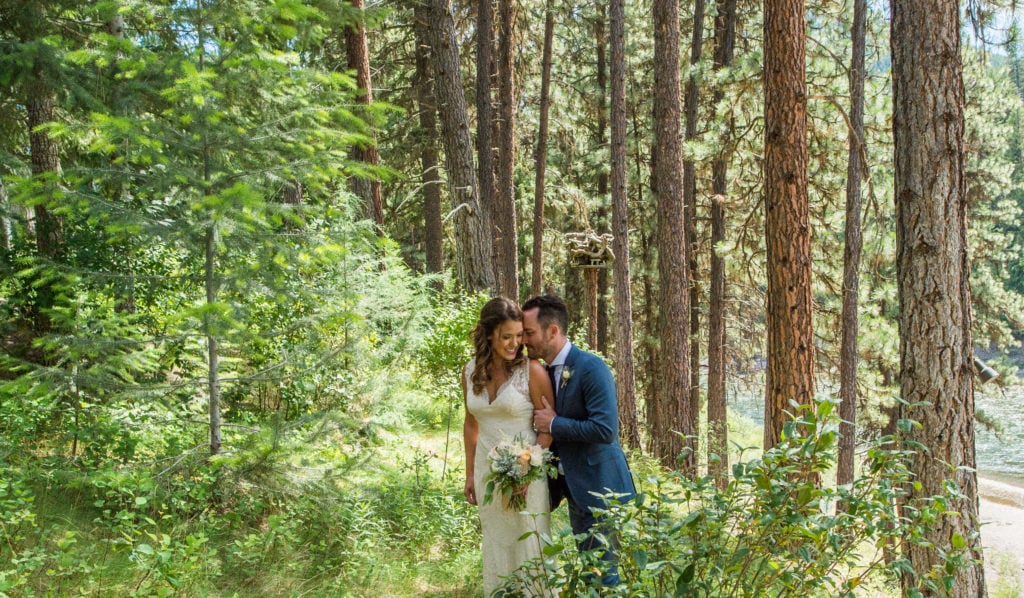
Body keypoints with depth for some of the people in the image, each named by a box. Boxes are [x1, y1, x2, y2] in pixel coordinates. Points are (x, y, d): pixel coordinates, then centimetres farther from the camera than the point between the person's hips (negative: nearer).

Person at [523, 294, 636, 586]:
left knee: (602, 574, -1)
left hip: (599, 489, -8)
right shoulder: (547, 371, 7)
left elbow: (605, 430, -27)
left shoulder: (591, 368, -19)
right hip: (573, 487, 8)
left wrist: (554, 425, -19)